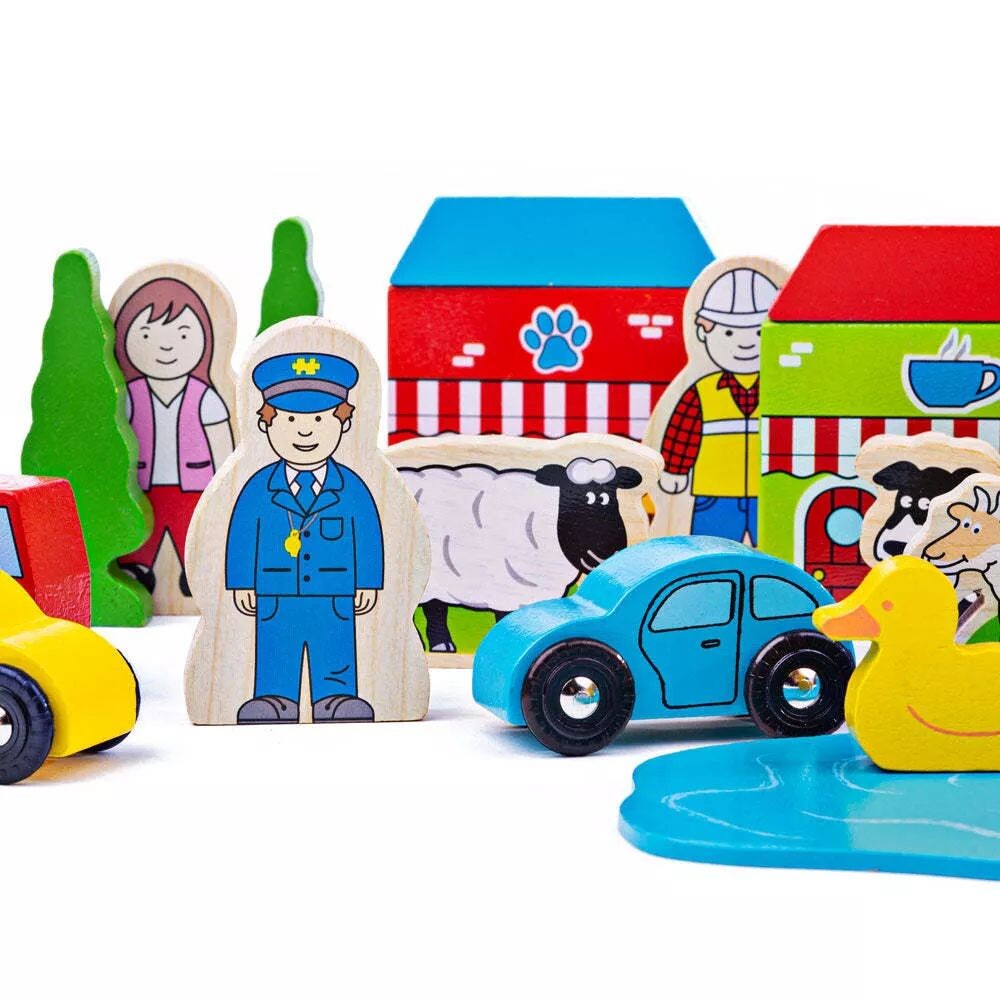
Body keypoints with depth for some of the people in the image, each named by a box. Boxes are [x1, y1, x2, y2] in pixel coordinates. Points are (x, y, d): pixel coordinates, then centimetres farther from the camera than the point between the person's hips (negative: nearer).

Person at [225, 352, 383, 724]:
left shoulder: (351, 487, -1)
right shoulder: (259, 488, -1)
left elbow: (369, 536, 2)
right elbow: (241, 536, 2)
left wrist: (367, 584, 1)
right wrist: (242, 584, 1)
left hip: (334, 602, 0)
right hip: (276, 600, 0)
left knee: (336, 665, 3)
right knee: (275, 664, 4)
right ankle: (274, 703, 13)